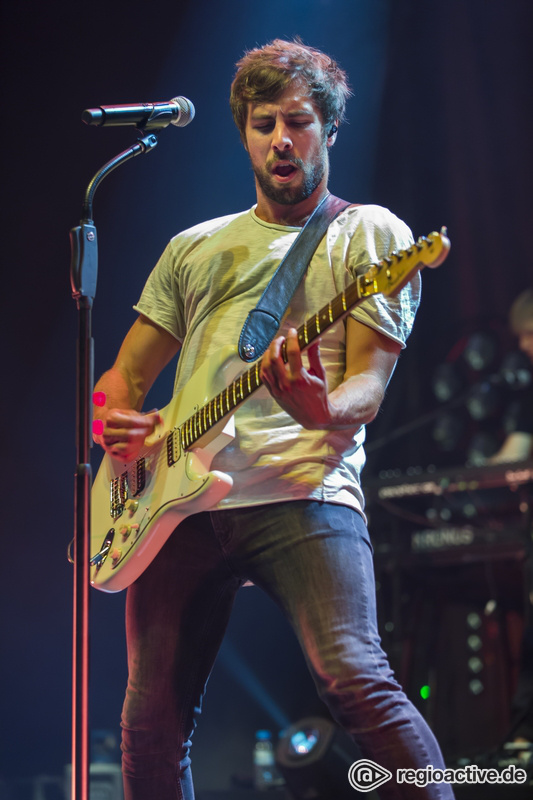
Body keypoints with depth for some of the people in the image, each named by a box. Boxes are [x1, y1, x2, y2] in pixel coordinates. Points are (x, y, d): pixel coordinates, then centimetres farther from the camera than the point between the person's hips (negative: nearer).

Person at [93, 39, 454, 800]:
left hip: (302, 491, -4)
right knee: (152, 723, 2)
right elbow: (125, 375, 24)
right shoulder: (195, 248, 23)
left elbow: (368, 384, -2)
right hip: (179, 500, 5)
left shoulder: (370, 235, 9)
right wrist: (116, 423, 0)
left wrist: (322, 408, -27)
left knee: (355, 680, -25)